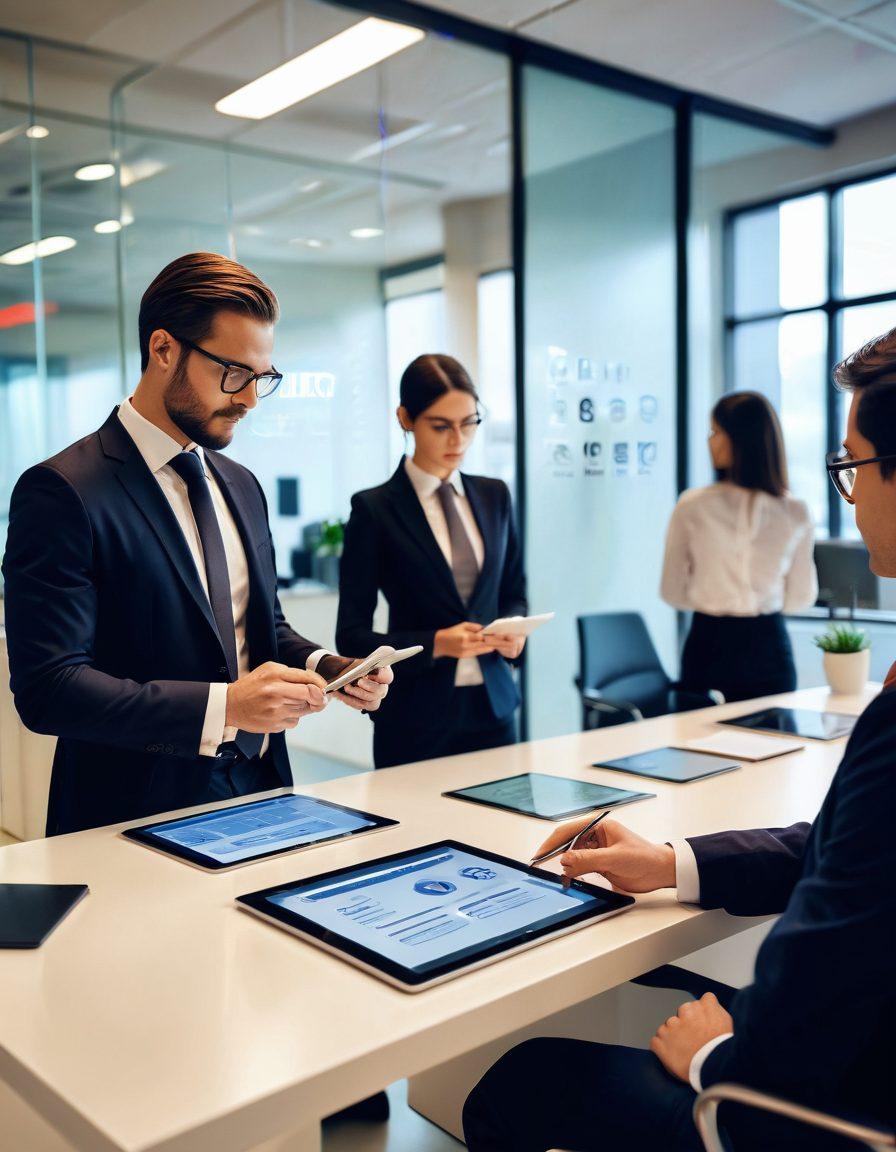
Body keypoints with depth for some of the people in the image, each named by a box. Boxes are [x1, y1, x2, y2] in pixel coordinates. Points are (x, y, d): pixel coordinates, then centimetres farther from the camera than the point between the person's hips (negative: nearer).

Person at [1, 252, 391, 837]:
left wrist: (328, 667, -2)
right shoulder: (62, 492, -13)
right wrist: (222, 706, -25)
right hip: (140, 815, -6)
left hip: (259, 791, 6)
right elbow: (47, 686, -18)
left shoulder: (242, 486, 11)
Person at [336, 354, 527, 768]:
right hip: (417, 719, -4)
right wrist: (436, 644, -20)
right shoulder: (374, 508, -8)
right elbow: (352, 636, -7)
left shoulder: (493, 496, 7)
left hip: (493, 706, 4)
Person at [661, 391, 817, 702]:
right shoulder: (796, 513, -6)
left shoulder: (691, 506, -9)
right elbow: (802, 598, 4)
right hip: (769, 645, 1)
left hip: (707, 644, -1)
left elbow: (672, 592, -1)